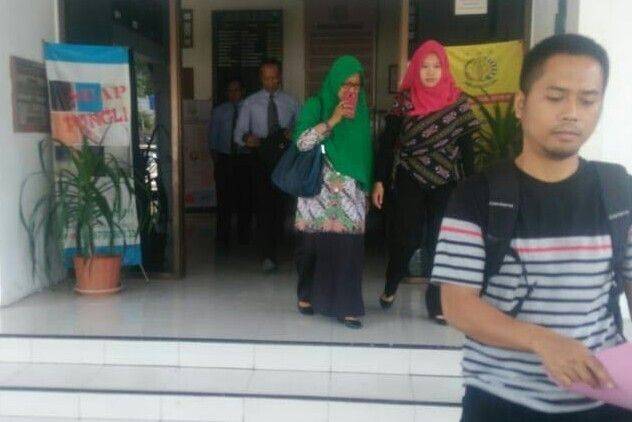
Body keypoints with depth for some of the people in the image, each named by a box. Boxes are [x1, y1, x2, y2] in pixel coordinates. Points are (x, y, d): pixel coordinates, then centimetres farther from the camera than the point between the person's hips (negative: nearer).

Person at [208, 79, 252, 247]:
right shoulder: (219, 111, 11)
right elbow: (213, 134, 11)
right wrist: (214, 152, 2)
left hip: (244, 158, -1)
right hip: (224, 158, 1)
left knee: (245, 197, 4)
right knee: (224, 196, 1)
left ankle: (244, 234, 17)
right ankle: (223, 235, 11)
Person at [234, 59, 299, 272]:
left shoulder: (291, 102, 11)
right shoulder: (250, 103, 7)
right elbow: (239, 134, 2)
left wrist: (294, 134, -10)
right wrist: (246, 138, -21)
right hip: (261, 158, -2)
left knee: (282, 205, 7)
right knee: (263, 205, -11)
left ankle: (274, 244, 28)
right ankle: (268, 255, -9)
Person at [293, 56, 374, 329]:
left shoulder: (360, 110, 13)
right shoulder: (316, 105, -1)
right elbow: (301, 142, -13)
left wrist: (366, 186, 12)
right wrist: (333, 120, -19)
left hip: (350, 191, 3)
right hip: (320, 188, -3)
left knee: (348, 244, -5)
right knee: (316, 242, -1)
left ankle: (345, 305, 1)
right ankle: (307, 294, 21)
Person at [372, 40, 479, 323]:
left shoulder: (458, 101, 1)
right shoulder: (404, 100, -1)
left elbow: (466, 146, 3)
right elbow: (387, 142, 0)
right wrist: (379, 180, -5)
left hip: (445, 184, 1)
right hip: (408, 183, -1)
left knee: (438, 243, 5)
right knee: (405, 238, 1)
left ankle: (436, 303, 16)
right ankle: (391, 285, 29)